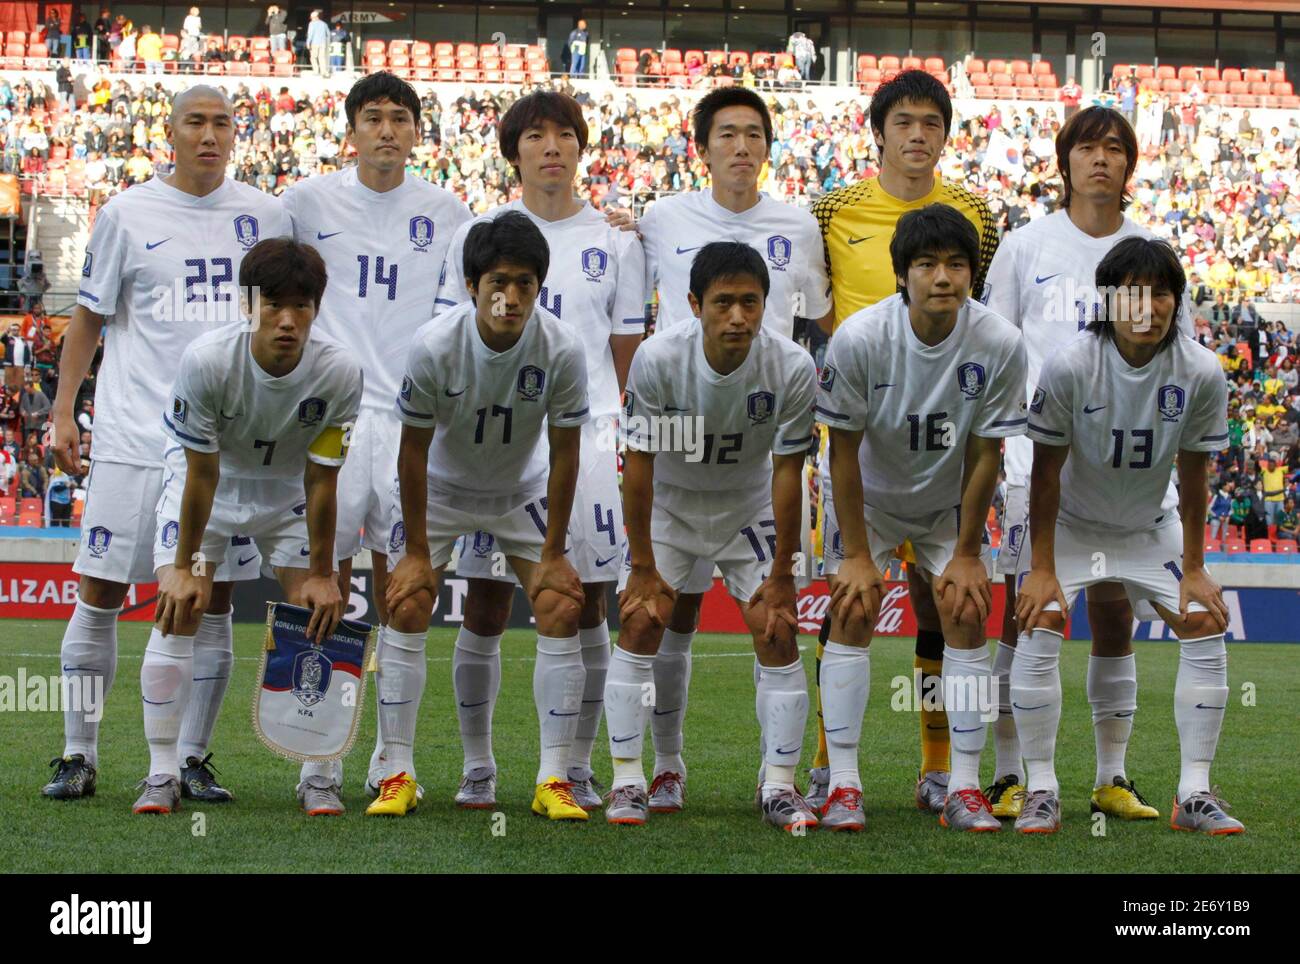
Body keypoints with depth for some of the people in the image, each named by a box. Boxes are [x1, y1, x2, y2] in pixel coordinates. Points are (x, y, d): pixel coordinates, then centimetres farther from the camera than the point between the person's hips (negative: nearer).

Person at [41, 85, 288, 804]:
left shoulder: (264, 216, 7)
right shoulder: (128, 214, 2)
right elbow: (89, 318, 7)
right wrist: (62, 411, 1)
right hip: (135, 436, -2)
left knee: (213, 603, 3)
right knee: (100, 595, -2)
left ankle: (191, 759, 12)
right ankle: (78, 756, 9)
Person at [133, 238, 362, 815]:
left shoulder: (339, 372, -28)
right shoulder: (206, 360, -32)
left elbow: (321, 480, -17)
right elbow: (202, 473, -22)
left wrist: (322, 574, -11)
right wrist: (183, 566, -16)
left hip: (287, 489, 2)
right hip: (208, 479, -2)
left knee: (315, 615, -6)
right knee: (178, 609, -14)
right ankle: (163, 774, -9)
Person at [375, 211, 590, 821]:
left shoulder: (561, 349, -27)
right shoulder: (434, 346, -29)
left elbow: (564, 453, -15)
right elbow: (413, 449, -16)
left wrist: (553, 554, -12)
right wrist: (416, 552, -13)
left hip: (521, 490, 1)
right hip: (439, 486, -1)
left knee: (561, 611, -11)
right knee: (406, 610, -12)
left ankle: (553, 780, -5)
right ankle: (398, 775, -2)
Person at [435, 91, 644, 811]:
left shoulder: (616, 244, 8)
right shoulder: (476, 237, 7)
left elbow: (627, 359, 10)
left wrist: (620, 437, 3)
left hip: (588, 437, 0)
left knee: (585, 609, 2)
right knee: (485, 611, 1)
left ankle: (577, 767, 13)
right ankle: (477, 766, 13)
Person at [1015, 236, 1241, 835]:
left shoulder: (1200, 373, -20)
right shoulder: (1069, 366, -27)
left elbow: (1193, 478, -9)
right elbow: (1046, 472, -18)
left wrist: (1194, 569, -7)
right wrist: (1042, 569, -18)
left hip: (1152, 526, 3)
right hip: (1071, 522, -2)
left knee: (1206, 627, -10)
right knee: (1040, 628, -20)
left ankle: (1194, 795, -1)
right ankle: (1041, 791, -10)